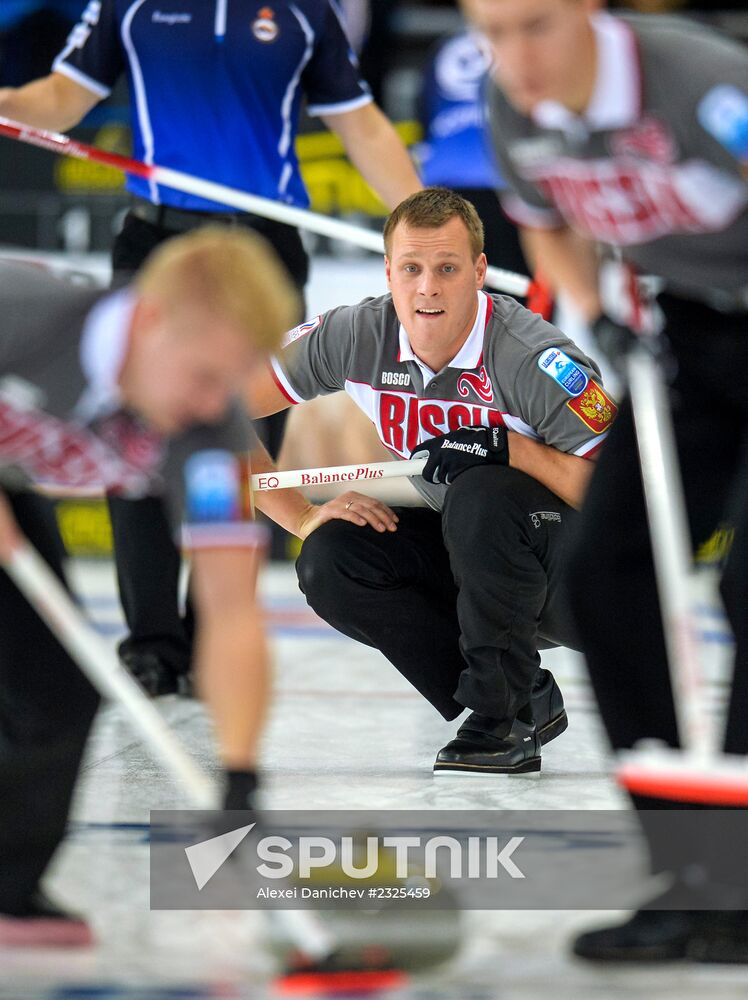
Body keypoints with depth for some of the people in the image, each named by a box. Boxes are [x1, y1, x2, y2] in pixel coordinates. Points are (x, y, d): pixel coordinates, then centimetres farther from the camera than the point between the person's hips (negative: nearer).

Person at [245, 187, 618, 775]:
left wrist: (510, 448, -34)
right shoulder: (357, 338, -11)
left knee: (481, 497, -34)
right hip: (460, 554, 6)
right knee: (329, 562, -15)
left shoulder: (531, 357, -26)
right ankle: (531, 704, -6)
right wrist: (309, 515, -9)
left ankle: (508, 722, -19)